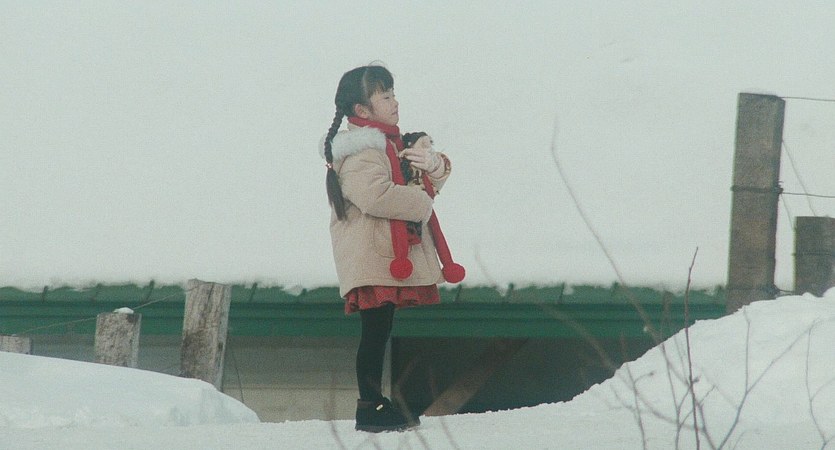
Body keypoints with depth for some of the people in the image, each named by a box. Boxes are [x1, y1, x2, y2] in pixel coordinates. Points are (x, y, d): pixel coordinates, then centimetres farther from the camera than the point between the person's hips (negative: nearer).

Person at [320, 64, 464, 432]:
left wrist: (432, 164, -5)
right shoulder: (359, 151, -13)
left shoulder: (391, 143, 20)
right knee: (375, 330, -9)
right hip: (371, 260, -10)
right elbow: (376, 194, -29)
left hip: (394, 259, 10)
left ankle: (375, 403, 18)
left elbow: (430, 185, 20)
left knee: (379, 332, 13)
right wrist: (422, 204, -14)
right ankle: (370, 407, -7)